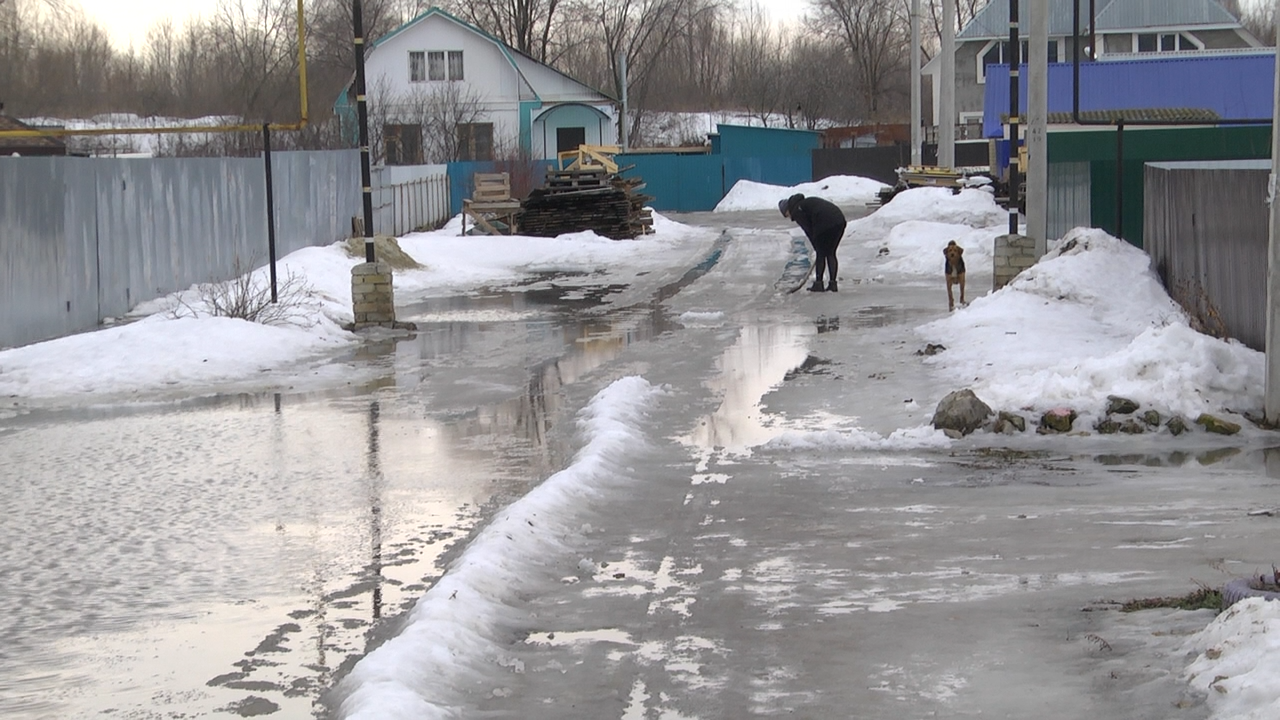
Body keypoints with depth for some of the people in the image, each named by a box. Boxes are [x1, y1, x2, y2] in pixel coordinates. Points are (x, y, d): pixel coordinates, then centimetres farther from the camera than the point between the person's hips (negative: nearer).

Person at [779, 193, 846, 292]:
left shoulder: (796, 210, 4)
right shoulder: (806, 202, 30)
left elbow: (809, 231, 2)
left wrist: (817, 248, 12)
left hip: (826, 224, -8)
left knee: (821, 255, 5)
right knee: (831, 254, 14)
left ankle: (818, 284, 11)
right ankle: (833, 284, 13)